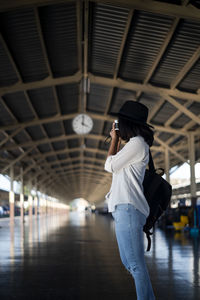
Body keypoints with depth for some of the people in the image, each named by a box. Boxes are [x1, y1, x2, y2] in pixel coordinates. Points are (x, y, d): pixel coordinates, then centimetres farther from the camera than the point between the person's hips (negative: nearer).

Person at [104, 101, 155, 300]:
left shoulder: (136, 143, -7)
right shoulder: (135, 145, 24)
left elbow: (110, 166, -7)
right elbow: (116, 166, 30)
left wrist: (114, 141, 6)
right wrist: (116, 142, 27)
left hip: (128, 208, -11)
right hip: (125, 208, 11)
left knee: (135, 264, -12)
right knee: (129, 263, 12)